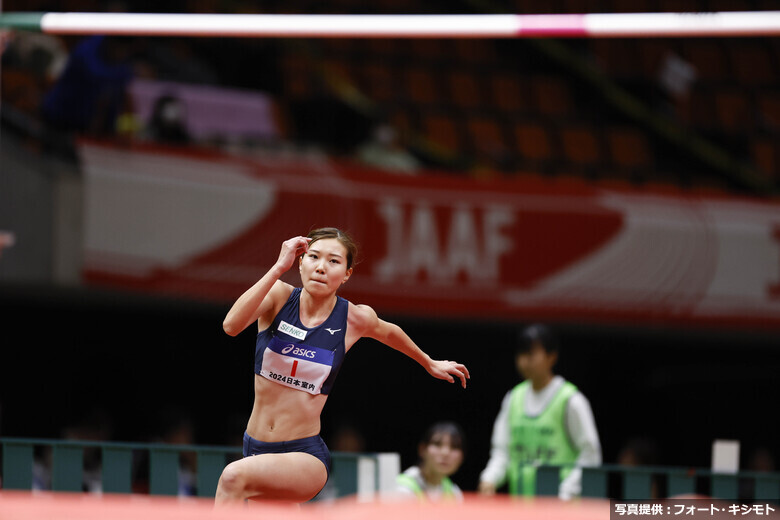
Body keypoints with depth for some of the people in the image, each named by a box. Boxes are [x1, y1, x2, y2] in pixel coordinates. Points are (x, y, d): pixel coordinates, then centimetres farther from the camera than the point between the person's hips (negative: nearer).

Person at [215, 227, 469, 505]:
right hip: (255, 450, 3)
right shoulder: (279, 296, -6)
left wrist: (429, 363, 37)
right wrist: (279, 267, -25)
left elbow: (389, 333, 20)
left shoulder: (355, 319, -5)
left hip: (305, 456, -3)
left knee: (234, 477, -32)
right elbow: (231, 325, -26)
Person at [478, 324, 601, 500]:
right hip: (519, 502, 5)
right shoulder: (513, 398, 13)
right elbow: (502, 450, 14)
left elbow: (590, 454, -6)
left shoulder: (571, 401, -5)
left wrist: (566, 494, -13)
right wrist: (489, 480, -5)